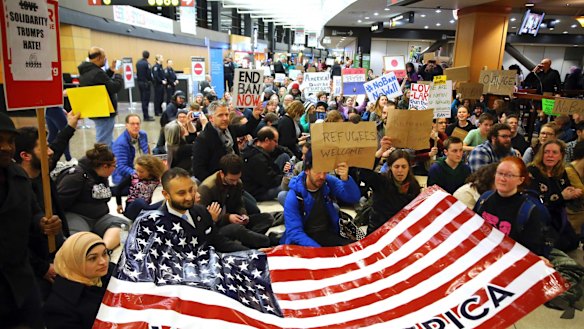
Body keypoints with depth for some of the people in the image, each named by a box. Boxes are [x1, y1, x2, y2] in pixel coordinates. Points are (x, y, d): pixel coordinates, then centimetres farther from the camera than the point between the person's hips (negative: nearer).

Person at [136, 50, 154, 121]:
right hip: (146, 83, -7)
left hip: (140, 83, 7)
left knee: (143, 99, 13)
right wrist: (150, 81, 2)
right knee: (146, 100, -5)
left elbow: (137, 73, 11)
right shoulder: (146, 63, -16)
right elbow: (149, 74, -15)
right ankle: (146, 116, -4)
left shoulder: (138, 63, 7)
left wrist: (139, 80, 17)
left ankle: (145, 115, 20)